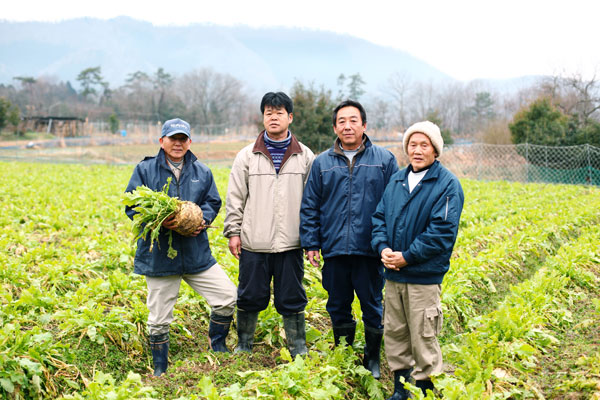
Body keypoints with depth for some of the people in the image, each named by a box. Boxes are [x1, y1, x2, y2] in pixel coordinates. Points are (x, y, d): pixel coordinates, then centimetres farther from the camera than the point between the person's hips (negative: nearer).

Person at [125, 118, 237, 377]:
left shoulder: (201, 172, 9)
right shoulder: (145, 170, 0)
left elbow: (213, 203, 11)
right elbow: (131, 206, -2)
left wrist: (202, 220, -11)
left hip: (196, 254, 3)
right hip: (159, 255, -2)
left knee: (228, 297, -3)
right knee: (159, 319, 6)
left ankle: (217, 346, 22)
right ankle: (160, 370, 24)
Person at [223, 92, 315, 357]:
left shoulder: (305, 157, 6)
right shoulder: (247, 156, 5)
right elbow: (235, 198, 6)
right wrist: (233, 232, -1)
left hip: (290, 243, 0)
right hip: (254, 243, 0)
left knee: (292, 299, 7)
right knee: (250, 296, 9)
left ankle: (299, 350, 20)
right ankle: (243, 345, 27)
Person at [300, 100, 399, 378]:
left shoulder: (384, 160, 3)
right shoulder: (322, 163, 9)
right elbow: (309, 207, 11)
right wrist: (311, 243, 4)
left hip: (370, 250, -2)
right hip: (334, 250, 2)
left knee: (372, 307, 6)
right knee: (338, 307, 12)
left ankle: (372, 361, 25)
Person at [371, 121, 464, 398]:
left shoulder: (447, 184, -7)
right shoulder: (396, 180, 11)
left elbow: (443, 231, -15)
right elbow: (380, 217, 12)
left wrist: (407, 257, -15)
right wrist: (382, 248, -7)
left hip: (424, 276, -6)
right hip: (393, 274, 6)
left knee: (423, 339, 1)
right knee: (394, 333, 14)